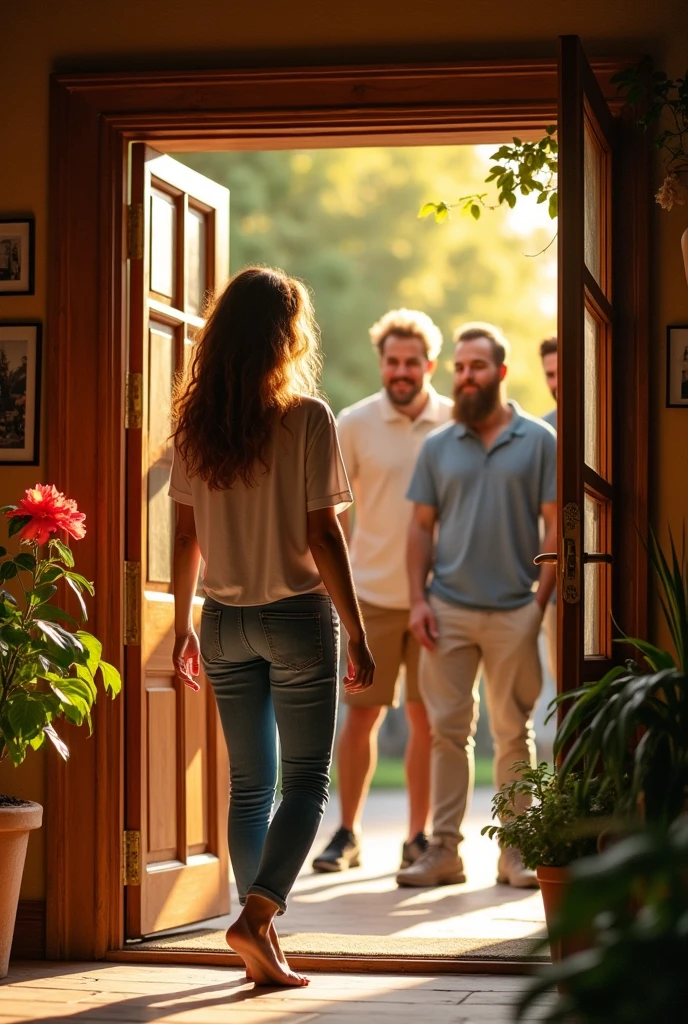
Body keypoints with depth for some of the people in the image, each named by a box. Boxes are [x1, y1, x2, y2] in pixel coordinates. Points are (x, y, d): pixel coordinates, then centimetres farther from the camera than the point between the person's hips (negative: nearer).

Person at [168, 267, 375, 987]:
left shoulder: (195, 422, 2)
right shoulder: (307, 418, -11)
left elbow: (186, 535, 6)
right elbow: (322, 537, -12)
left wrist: (183, 629, 15)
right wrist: (356, 636, -6)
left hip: (224, 622, 5)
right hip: (297, 616, -4)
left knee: (248, 786, 12)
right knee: (306, 782, 4)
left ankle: (262, 949, 14)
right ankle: (256, 916, -12)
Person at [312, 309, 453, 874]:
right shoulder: (355, 424, 0)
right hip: (372, 594, 0)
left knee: (427, 718, 5)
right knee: (361, 714, 2)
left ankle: (420, 836, 15)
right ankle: (347, 834, 12)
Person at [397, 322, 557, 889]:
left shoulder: (539, 441, 2)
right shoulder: (438, 447, 10)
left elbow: (555, 525, 0)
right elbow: (421, 526, 11)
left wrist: (540, 601, -8)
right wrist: (418, 599, 0)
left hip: (514, 612, -2)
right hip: (448, 609, 2)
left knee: (514, 733, 4)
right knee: (448, 731, 2)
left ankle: (516, 850, 10)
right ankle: (444, 849, 5)